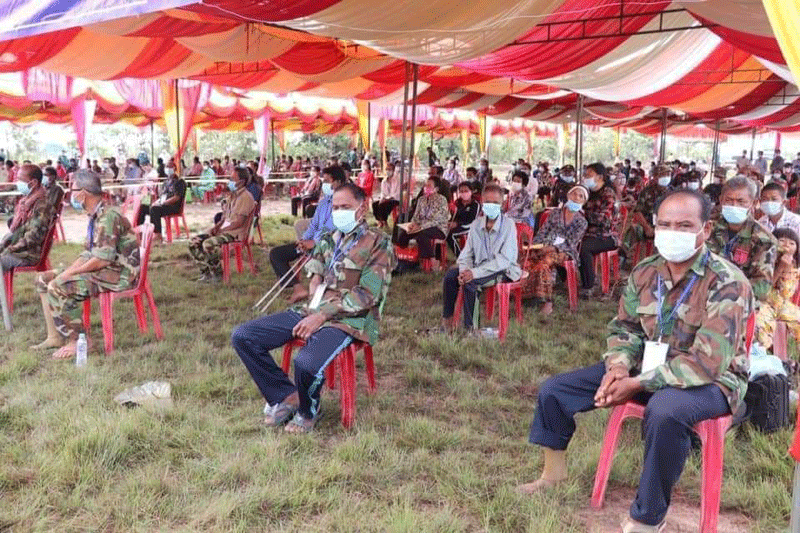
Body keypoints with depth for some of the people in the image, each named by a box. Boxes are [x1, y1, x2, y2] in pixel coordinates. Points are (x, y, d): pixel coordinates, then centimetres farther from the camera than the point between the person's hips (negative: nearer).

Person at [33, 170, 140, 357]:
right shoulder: (95, 216, 13)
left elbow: (102, 259, -25)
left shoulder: (108, 217, -20)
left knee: (58, 288, -23)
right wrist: (66, 272, 1)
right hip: (103, 270, 11)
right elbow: (89, 253, 15)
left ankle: (76, 341, -11)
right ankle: (55, 336, 11)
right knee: (44, 279, 11)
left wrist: (70, 273, -14)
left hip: (119, 274, -11)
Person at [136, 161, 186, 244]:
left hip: (174, 207, -9)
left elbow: (176, 198, -15)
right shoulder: (167, 182, 24)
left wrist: (162, 203, -19)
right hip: (163, 206, 9)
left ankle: (157, 235, -38)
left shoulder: (180, 182, -4)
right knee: (142, 208, -3)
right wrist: (156, 202, 2)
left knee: (154, 209, -35)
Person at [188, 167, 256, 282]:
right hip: (223, 229, 10)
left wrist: (221, 230, -16)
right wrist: (216, 226, 2)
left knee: (208, 244, -30)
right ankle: (206, 272, 4)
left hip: (235, 233, -10)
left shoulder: (245, 197, -12)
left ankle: (217, 274, -11)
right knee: (194, 242, -2)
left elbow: (239, 222, -19)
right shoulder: (233, 195, 18)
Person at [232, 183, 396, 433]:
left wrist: (323, 315, -18)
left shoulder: (378, 242, -4)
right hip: (311, 310, 8)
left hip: (348, 319, -7)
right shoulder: (329, 239, 18)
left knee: (306, 363, -36)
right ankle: (286, 396, 7)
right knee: (242, 337, -3)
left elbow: (367, 294, -13)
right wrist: (315, 275, 16)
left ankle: (308, 412, -1)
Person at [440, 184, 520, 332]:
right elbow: (466, 254, 7)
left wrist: (475, 272, -26)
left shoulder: (508, 225, -12)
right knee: (451, 274, -18)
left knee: (470, 281, -30)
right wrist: (464, 270, -17)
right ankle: (447, 322, -9)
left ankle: (469, 327, -20)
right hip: (480, 268, 6)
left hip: (503, 272, -6)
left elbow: (505, 260, -20)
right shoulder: (477, 224, 6)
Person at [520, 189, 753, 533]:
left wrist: (637, 383, -28)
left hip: (710, 380, -6)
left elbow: (706, 364, -28)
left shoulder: (728, 285, -22)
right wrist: (618, 365, -13)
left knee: (664, 411, -43)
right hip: (648, 365, 7)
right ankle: (554, 472, 24)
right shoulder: (645, 272, -2)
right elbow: (625, 327, 9)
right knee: (554, 390, 1)